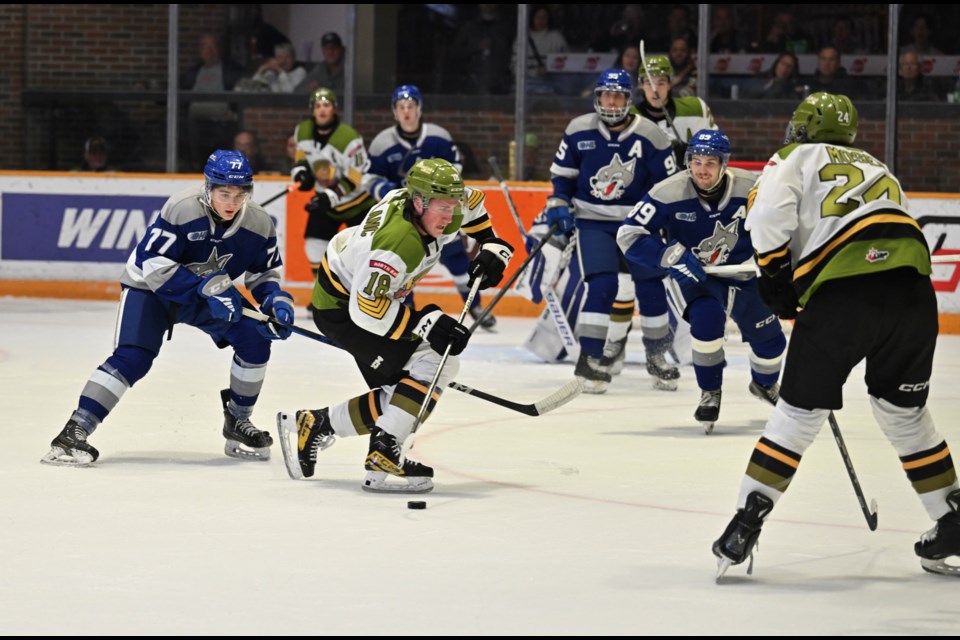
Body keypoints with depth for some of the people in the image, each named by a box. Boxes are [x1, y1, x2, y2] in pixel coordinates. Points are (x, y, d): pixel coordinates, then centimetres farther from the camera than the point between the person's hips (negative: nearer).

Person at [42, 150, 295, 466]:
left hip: (209, 294, 5)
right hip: (151, 286, -5)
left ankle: (237, 422, 10)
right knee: (132, 357, -24)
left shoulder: (259, 224, -15)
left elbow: (265, 271, 2)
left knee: (255, 342, -11)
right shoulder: (182, 209, -31)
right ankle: (75, 431, -25)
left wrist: (276, 300, -19)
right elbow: (153, 264, -32)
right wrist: (206, 288, -37)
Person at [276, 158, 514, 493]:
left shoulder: (435, 208, -11)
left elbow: (470, 205, 14)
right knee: (436, 363, -20)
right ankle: (383, 458, -20)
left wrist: (492, 246, 3)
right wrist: (426, 323, -38)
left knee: (401, 395, 7)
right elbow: (365, 308, -37)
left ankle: (310, 426, 18)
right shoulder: (399, 242, -36)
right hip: (340, 308, -9)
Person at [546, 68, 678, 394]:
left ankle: (657, 355, 21)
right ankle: (590, 358, -9)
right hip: (592, 221, -1)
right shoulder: (579, 130, -5)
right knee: (601, 286, -17)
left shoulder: (650, 135, -8)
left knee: (651, 287, 2)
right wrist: (558, 205, -5)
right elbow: (562, 172, 7)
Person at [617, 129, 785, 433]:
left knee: (769, 337, 6)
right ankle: (710, 392, -5)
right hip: (690, 272, -3)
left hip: (740, 271, 3)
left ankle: (765, 383, 43)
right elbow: (629, 236, -26)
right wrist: (673, 257, -35)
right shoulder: (669, 193, -27)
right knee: (708, 318, -30)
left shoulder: (749, 188, -22)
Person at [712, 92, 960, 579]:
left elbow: (768, 214, -2)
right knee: (904, 410, 23)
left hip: (844, 291, -4)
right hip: (912, 288, 4)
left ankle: (745, 524, 4)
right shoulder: (878, 168, 35)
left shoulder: (797, 157, 18)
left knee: (799, 411, 6)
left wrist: (776, 275, 10)